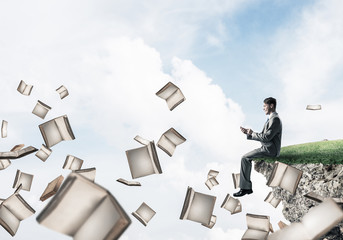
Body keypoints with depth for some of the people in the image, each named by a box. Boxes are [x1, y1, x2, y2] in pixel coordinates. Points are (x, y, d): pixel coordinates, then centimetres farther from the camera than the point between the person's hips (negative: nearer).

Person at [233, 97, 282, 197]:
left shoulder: (275, 119, -17)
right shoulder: (271, 119, 18)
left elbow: (266, 137, -23)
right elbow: (262, 136, 18)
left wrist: (252, 133, -9)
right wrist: (248, 132, 6)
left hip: (269, 150, -10)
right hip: (267, 148, 10)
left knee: (245, 158, -13)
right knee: (246, 158, 10)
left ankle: (244, 188, -8)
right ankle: (247, 187, 8)